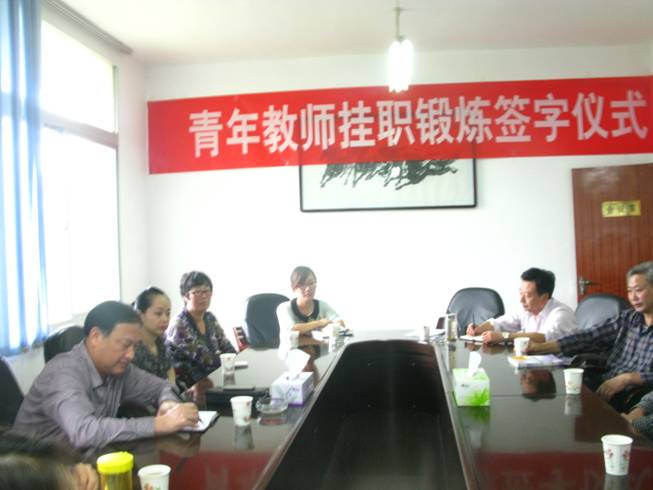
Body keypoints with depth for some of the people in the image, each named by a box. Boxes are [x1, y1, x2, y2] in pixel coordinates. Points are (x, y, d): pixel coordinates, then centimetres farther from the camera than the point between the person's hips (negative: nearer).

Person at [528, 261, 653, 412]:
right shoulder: (626, 318, 14)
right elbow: (588, 337, 4)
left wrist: (626, 378, -26)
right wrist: (540, 347, -7)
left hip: (638, 397, -5)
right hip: (605, 386, 5)